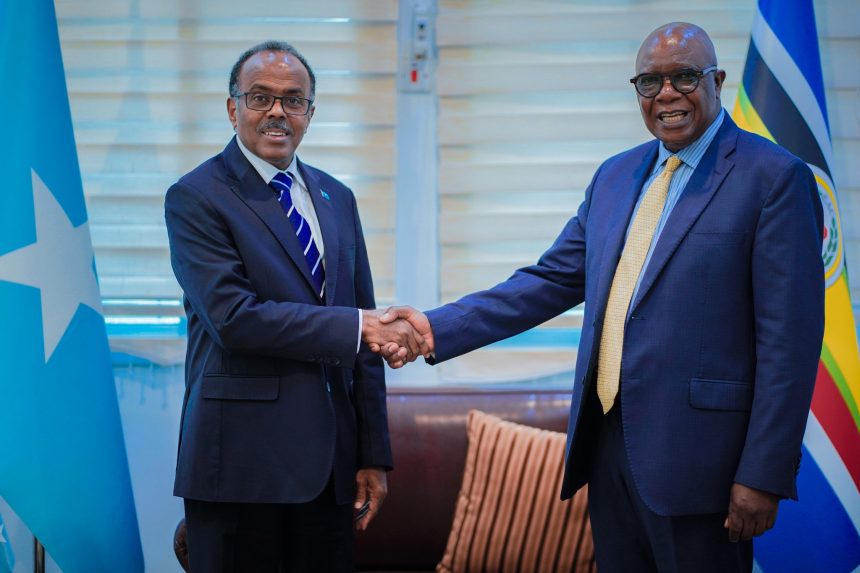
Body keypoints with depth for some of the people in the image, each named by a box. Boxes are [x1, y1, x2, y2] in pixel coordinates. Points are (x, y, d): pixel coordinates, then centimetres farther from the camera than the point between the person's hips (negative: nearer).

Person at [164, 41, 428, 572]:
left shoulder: (337, 198, 13)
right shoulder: (195, 198, -5)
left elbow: (364, 334, 12)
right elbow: (234, 317, -17)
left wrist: (374, 453, 8)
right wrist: (359, 327, -17)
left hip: (330, 460, 5)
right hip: (243, 460, -5)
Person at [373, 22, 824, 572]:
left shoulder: (773, 177, -8)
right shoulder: (616, 175, 13)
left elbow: (790, 337, -12)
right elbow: (553, 280, 12)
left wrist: (763, 476, -15)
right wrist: (437, 327, 0)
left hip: (695, 456, -6)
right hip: (608, 441, 6)